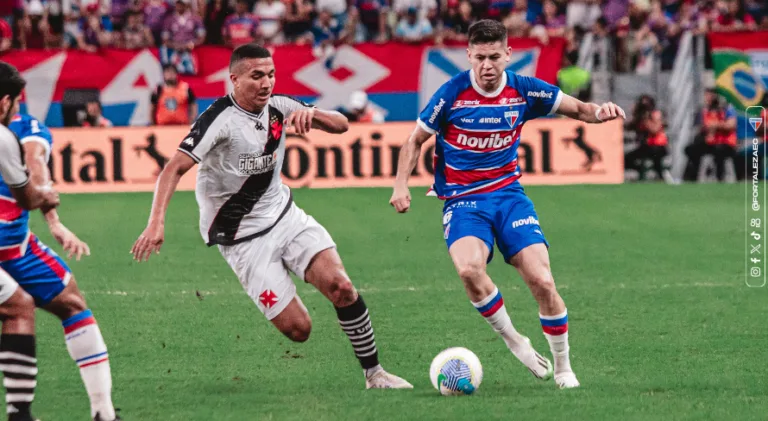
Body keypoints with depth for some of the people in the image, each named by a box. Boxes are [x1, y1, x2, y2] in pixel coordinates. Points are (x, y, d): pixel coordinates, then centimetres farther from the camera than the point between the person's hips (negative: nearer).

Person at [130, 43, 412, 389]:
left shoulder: (278, 106, 0)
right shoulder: (220, 119, -18)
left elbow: (341, 125, 4)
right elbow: (175, 168, -26)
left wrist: (310, 113, -18)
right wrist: (156, 223, -39)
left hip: (284, 215, 5)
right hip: (243, 239, -5)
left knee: (340, 286, -17)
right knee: (298, 329, -13)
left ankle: (374, 374, -3)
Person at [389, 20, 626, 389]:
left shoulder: (524, 91, -3)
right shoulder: (452, 94, -10)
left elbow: (576, 108, 9)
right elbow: (416, 140, 3)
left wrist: (600, 112, -14)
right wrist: (401, 184, -10)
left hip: (508, 194, 2)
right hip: (462, 202, -2)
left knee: (542, 281, -13)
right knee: (468, 268, -33)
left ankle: (562, 368, 8)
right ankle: (513, 341, -9)